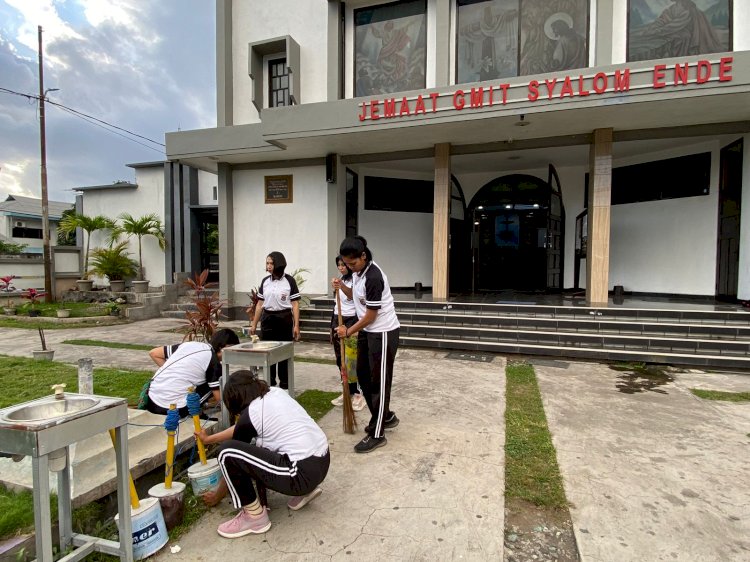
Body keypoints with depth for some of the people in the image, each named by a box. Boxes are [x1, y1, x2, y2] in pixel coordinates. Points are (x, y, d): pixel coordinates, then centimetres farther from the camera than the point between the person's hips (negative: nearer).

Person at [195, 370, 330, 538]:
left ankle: (254, 515, 8)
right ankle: (305, 490, 20)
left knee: (227, 452, -6)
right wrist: (209, 439, 38)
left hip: (304, 473, -9)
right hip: (322, 462, 9)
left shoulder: (249, 415, -6)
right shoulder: (276, 393, 13)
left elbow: (230, 454, 10)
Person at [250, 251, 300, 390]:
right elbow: (260, 304, 12)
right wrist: (254, 324, 11)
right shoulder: (265, 281, 8)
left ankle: (284, 385, 16)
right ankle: (270, 383, 21)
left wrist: (296, 325, -10)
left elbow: (295, 305, -5)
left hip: (284, 320, -4)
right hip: (267, 320, 4)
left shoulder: (289, 280, -4)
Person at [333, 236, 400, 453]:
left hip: (383, 333, -10)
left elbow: (371, 315, -20)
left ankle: (377, 434, 12)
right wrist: (342, 287, 0)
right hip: (367, 331, 10)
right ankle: (386, 417, 33)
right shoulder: (357, 272, 3)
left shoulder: (374, 277, -25)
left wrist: (349, 332, -8)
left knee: (379, 382, -1)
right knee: (363, 376, 17)